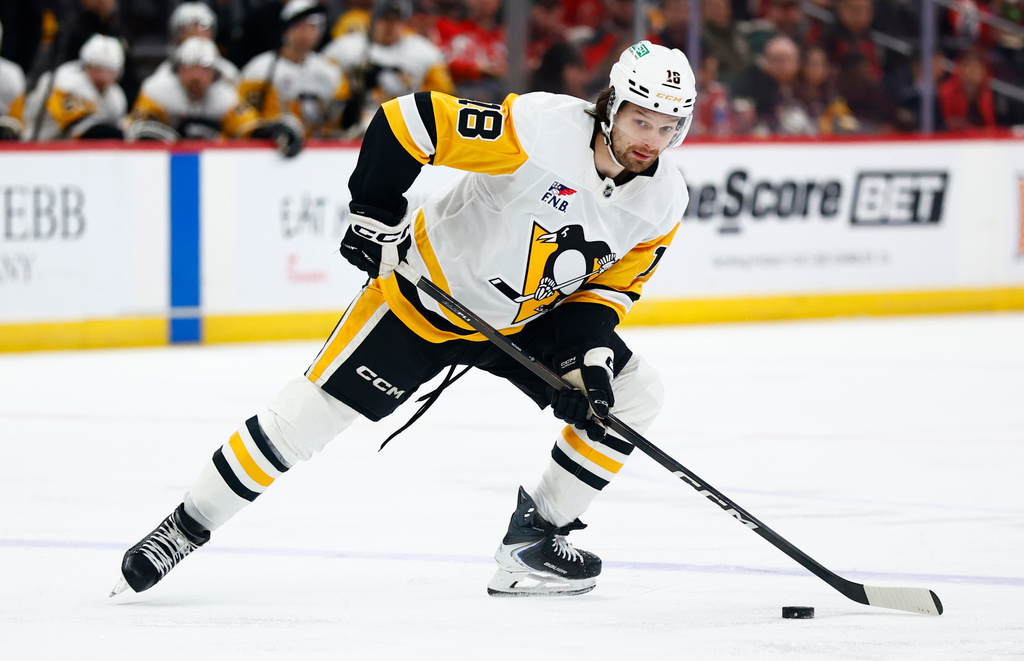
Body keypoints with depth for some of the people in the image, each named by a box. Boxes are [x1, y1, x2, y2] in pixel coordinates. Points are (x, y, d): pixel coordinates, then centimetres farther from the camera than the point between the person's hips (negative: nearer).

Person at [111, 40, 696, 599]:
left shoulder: (664, 201, -11)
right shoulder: (542, 129, -30)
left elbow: (612, 282, 1)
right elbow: (408, 122, -27)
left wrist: (590, 352, -16)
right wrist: (376, 217, -24)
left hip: (527, 320, 5)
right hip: (428, 293, -5)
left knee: (633, 395, -6)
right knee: (312, 409, -9)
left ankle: (534, 538, 4)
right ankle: (187, 527, 6)